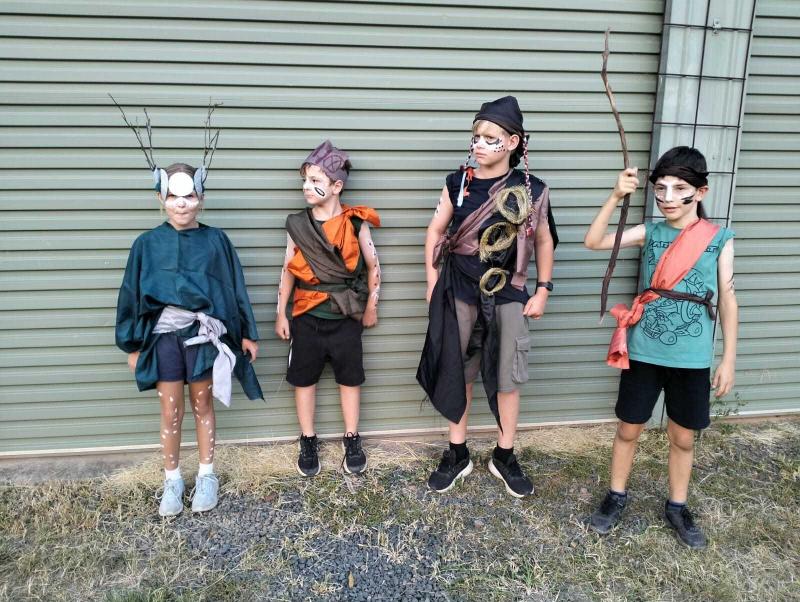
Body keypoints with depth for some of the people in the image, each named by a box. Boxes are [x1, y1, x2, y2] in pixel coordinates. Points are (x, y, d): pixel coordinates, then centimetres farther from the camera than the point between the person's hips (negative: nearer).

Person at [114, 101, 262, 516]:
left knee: (202, 406, 12)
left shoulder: (215, 241, -3)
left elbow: (234, 289, 2)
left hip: (203, 334, -1)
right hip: (163, 336, 1)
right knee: (170, 412, 9)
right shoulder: (147, 243, -1)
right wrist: (133, 345, 5)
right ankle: (172, 482, 26)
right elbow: (132, 294, 4)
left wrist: (247, 334, 4)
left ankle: (206, 476, 28)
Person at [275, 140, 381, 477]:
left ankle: (352, 441, 26)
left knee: (349, 378, 10)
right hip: (306, 318, 2)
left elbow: (373, 266, 2)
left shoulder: (355, 223, -7)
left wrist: (371, 307, 5)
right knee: (304, 379, 9)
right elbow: (288, 270, 5)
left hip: (345, 318, -1)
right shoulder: (297, 224, -1)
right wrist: (281, 313, 4)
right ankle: (308, 442, 26)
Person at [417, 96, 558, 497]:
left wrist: (543, 291, 3)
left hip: (508, 294, 0)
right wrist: (433, 285, 0)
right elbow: (435, 232, 3)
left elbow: (543, 240, 6)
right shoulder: (458, 183, -3)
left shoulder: (531, 190, -4)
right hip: (460, 291, 1)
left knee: (507, 379, 7)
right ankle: (457, 454, 26)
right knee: (457, 374, 9)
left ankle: (504, 457, 26)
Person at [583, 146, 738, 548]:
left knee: (683, 437, 15)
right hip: (643, 352, 1)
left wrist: (728, 359, 1)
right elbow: (593, 242, -10)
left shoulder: (719, 239, -2)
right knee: (628, 429, 12)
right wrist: (616, 197, -19)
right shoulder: (650, 233, 0)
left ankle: (677, 507, 35)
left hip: (692, 358, 0)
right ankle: (616, 497, 33)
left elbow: (727, 300, 2)